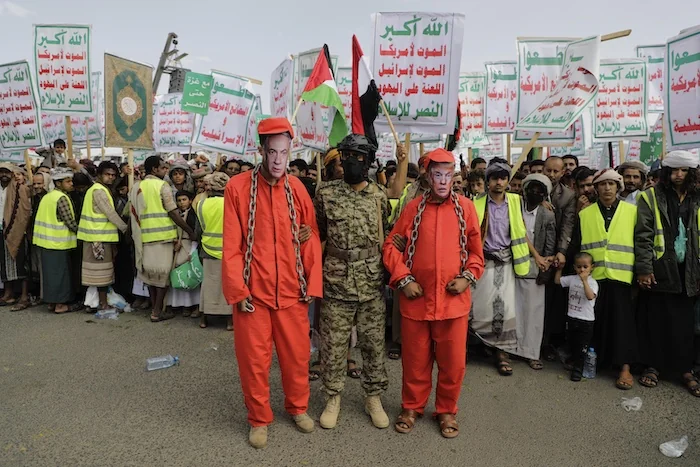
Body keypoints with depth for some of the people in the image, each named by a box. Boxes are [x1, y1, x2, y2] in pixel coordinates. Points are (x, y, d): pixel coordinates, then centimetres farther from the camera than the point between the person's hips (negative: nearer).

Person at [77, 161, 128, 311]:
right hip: (100, 236, -10)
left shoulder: (100, 189, 18)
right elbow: (110, 213, -16)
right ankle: (103, 304, 1)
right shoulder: (99, 190, -13)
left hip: (100, 235, 10)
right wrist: (125, 229, -9)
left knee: (99, 270, 12)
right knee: (102, 270, -4)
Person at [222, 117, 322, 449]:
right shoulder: (238, 187, -6)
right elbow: (231, 245, -7)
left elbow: (311, 239, 4)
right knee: (254, 359, 10)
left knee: (297, 354, 14)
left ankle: (298, 407, 38)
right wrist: (237, 290, -9)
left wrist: (312, 283, 1)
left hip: (292, 291, 2)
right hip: (253, 292, -2)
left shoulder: (296, 188, 1)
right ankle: (259, 419, 31)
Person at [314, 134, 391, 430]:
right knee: (333, 344, 8)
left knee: (373, 343, 11)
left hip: (372, 285, 1)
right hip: (336, 284, -1)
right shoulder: (326, 195, -1)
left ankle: (373, 397, 30)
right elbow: (316, 234, 8)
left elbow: (388, 234, 11)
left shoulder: (379, 196, 3)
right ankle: (333, 397, 28)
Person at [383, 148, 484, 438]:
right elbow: (391, 245, 4)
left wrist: (468, 277, -4)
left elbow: (476, 250, 10)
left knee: (453, 361, 8)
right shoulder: (413, 207, 3)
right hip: (416, 299, 0)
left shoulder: (465, 207, 4)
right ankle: (412, 407, 33)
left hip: (454, 299, 0)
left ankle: (446, 410, 31)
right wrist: (403, 278, -6)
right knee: (415, 359, 12)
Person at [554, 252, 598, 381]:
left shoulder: (592, 282, -11)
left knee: (582, 345, 1)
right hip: (571, 317, 5)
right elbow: (557, 281, 11)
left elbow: (590, 296, -28)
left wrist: (584, 280, -33)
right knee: (571, 342, 19)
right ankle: (574, 360, 40)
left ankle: (578, 368, 10)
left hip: (586, 320, -5)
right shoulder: (572, 279, 3)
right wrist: (559, 268, 5)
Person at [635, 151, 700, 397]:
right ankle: (652, 366, 17)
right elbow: (643, 235, -6)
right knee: (655, 320, 4)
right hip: (659, 269, -3)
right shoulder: (650, 197, 0)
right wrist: (644, 268, -12)